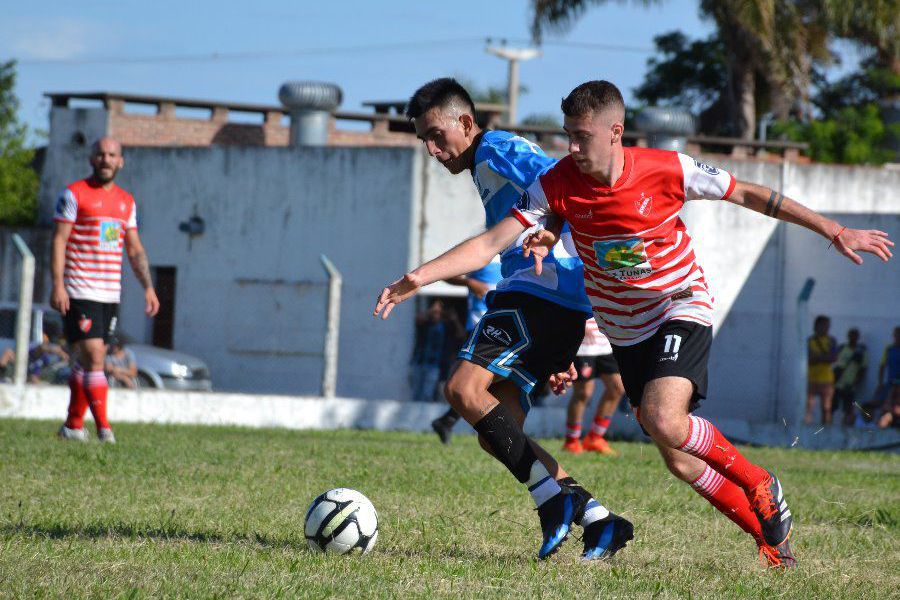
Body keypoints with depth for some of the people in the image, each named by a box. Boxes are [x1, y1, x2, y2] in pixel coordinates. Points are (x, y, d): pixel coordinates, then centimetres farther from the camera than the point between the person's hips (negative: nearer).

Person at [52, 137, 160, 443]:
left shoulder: (126, 202, 15)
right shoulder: (74, 194, -3)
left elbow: (135, 249, 18)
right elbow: (59, 241, -7)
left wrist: (148, 287, 8)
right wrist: (57, 285, -16)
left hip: (110, 293, 6)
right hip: (79, 293, -6)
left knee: (90, 360, 9)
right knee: (93, 358, -13)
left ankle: (73, 424, 17)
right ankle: (103, 426, -13)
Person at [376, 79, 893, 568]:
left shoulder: (666, 170, -19)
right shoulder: (557, 185, -13)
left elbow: (748, 195, -7)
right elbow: (492, 243, -15)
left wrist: (834, 231, -6)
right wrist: (420, 277, -27)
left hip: (681, 309, -4)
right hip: (625, 333, 4)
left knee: (663, 420, -29)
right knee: (680, 463, 3)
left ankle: (760, 485, -6)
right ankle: (770, 534, 21)